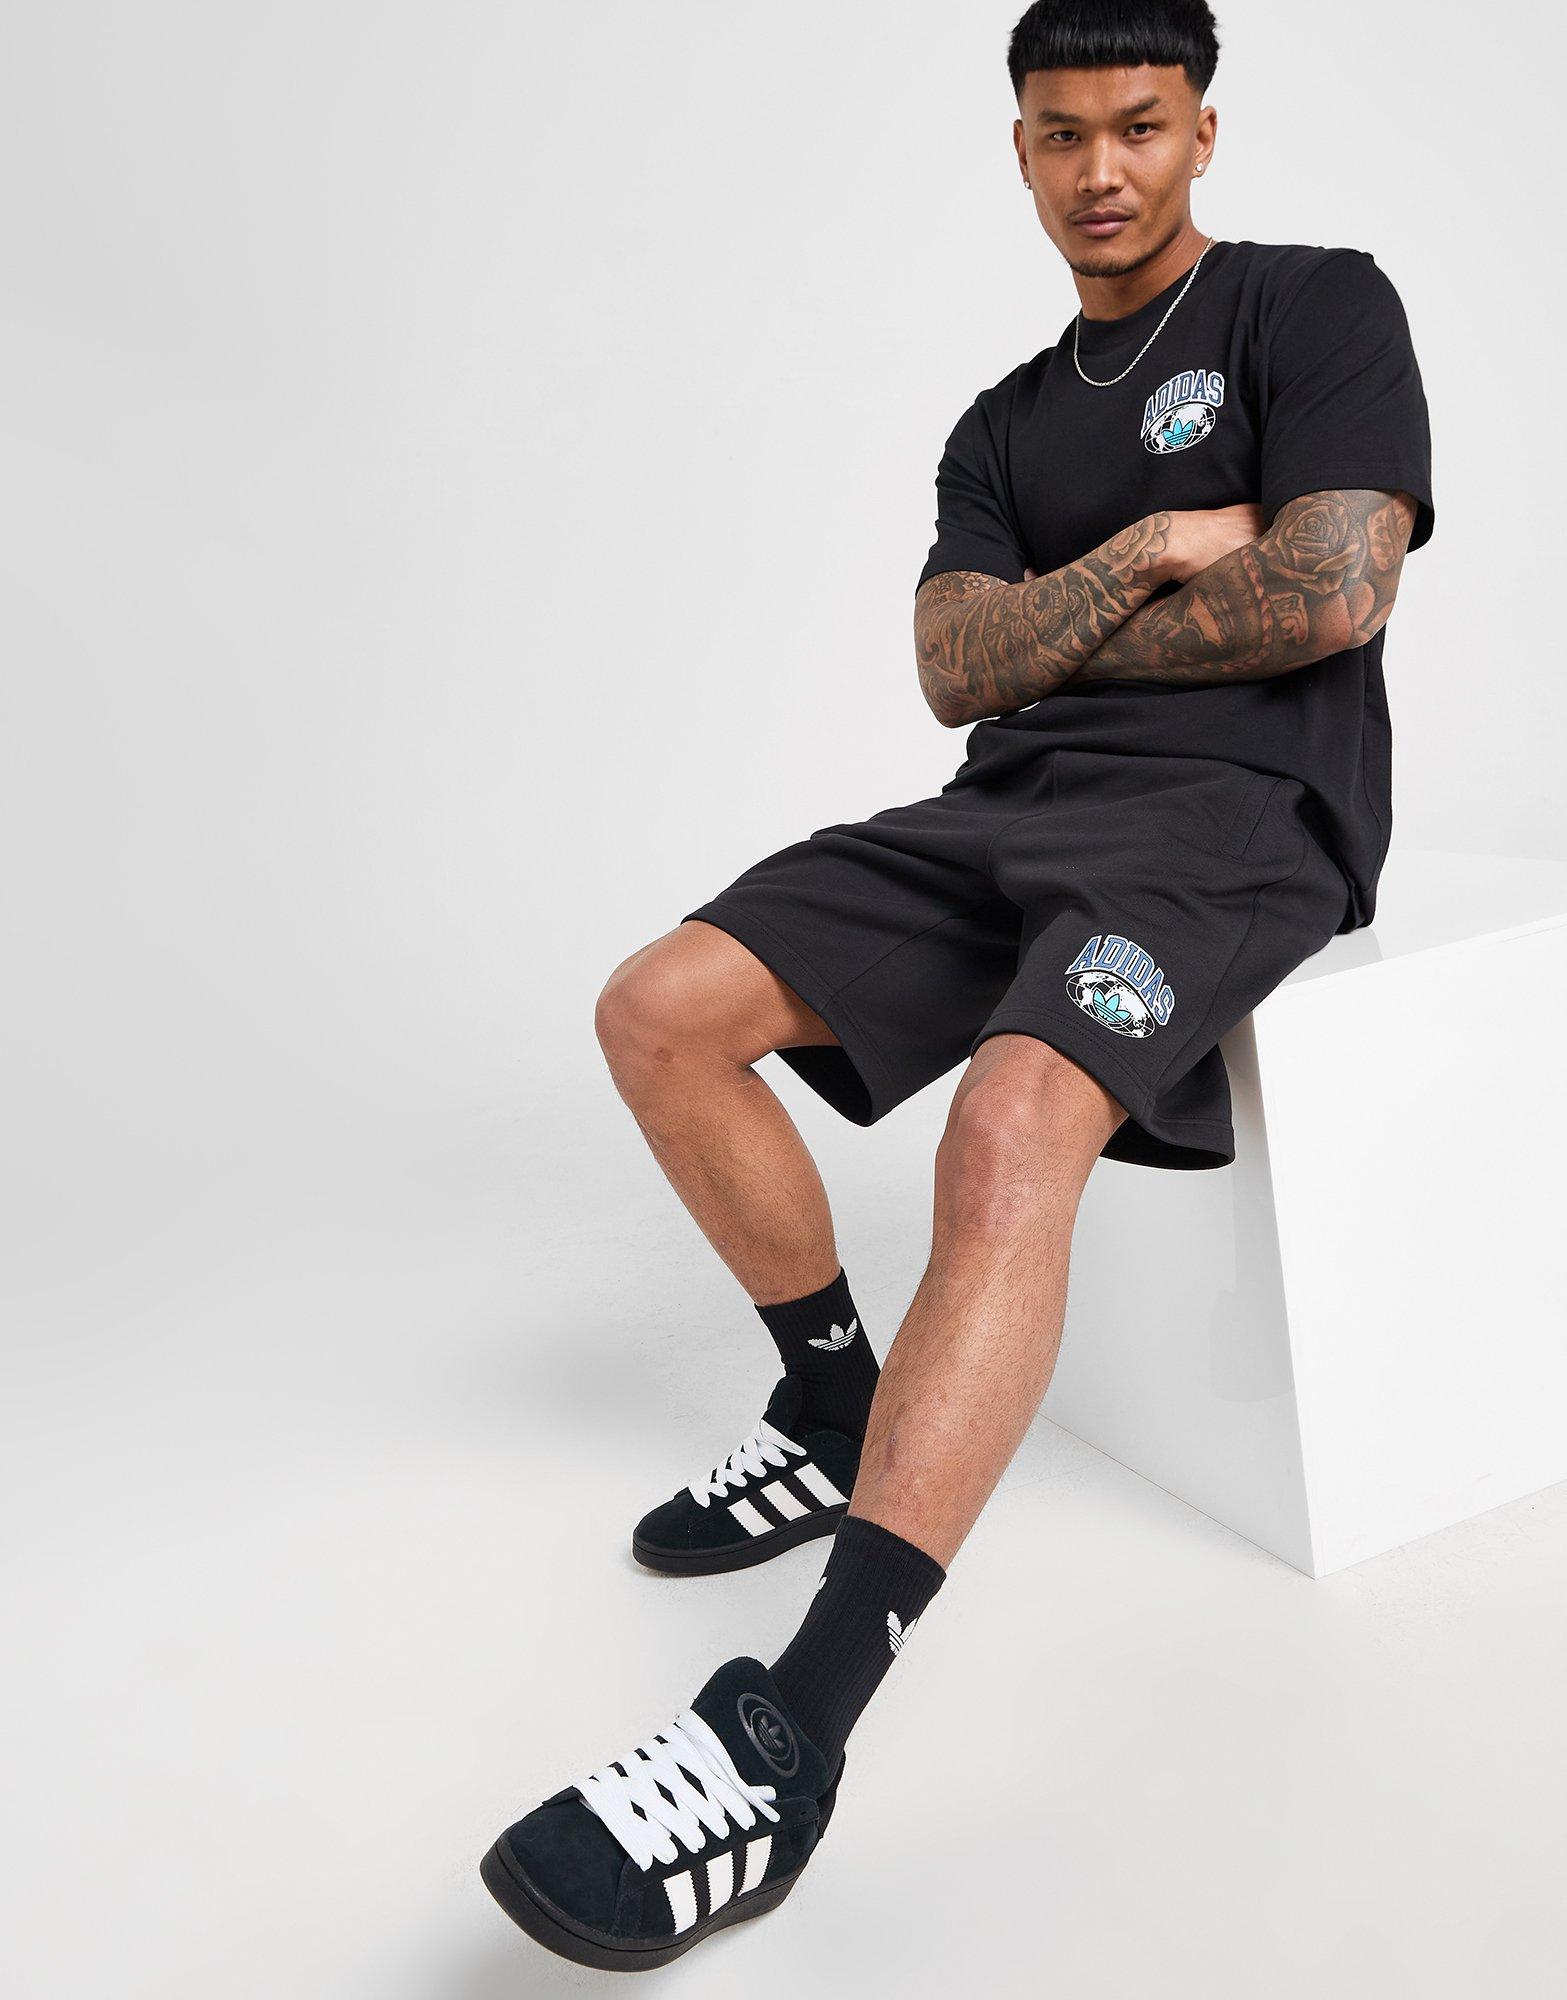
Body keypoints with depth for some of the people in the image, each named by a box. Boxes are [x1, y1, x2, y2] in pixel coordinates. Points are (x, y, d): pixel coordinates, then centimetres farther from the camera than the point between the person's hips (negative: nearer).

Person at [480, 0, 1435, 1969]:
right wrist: (1148, 555, -5)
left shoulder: (1319, 307, 5)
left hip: (1239, 807, -7)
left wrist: (1057, 628, 0)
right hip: (1014, 804, 7)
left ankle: (787, 1735, -40)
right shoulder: (1005, 426, 21)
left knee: (1009, 1128, -36)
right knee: (659, 1013, -8)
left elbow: (1328, 591, -11)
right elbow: (958, 672, 8)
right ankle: (840, 1416, 7)